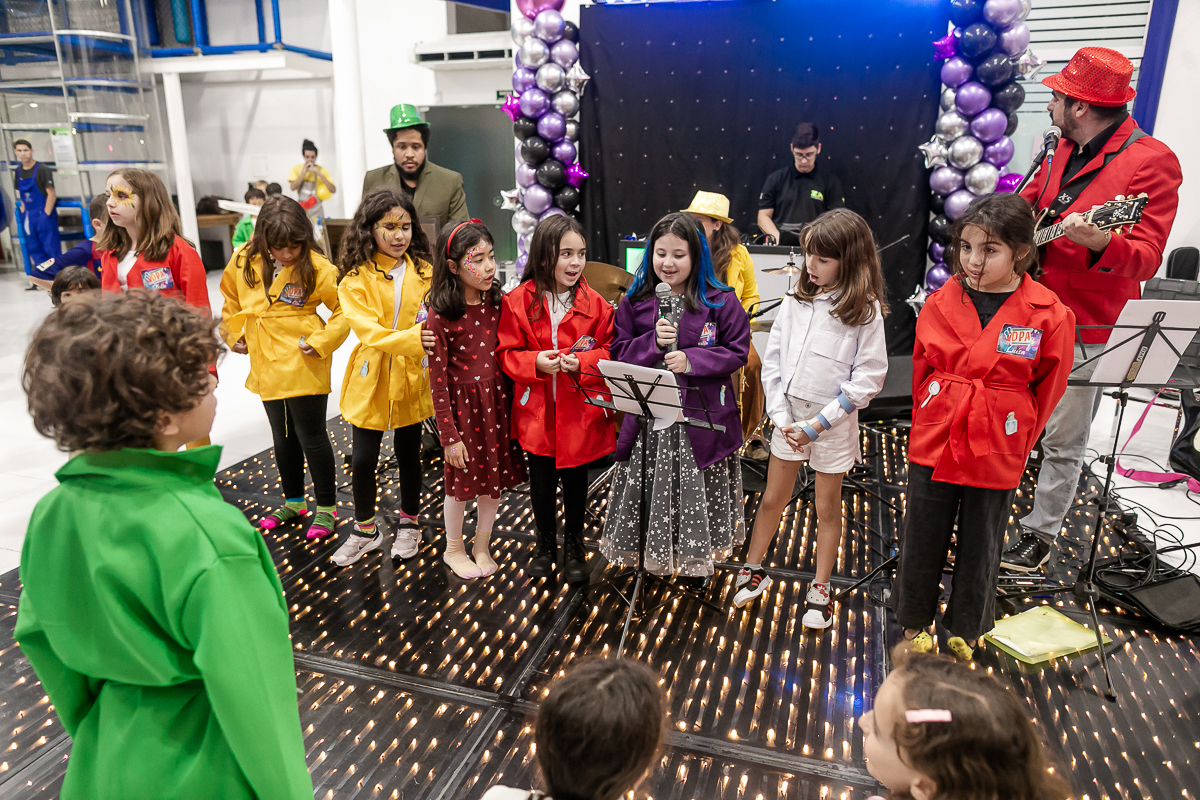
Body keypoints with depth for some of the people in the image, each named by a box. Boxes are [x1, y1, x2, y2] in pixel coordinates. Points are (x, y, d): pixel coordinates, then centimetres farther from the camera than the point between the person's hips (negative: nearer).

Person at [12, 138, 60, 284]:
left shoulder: (42, 170, -9)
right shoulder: (18, 172, 9)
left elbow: (51, 194, -11)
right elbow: (20, 194, 18)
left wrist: (46, 214, -14)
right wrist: (23, 211, 8)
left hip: (44, 214, -7)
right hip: (28, 216, 7)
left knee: (51, 246, -5)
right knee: (34, 248, 12)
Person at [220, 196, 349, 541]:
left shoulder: (316, 267, -14)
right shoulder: (243, 262, -1)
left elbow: (345, 308, -10)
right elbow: (231, 299, 16)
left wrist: (321, 341, -16)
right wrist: (234, 335, 9)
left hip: (304, 368, -5)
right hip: (266, 367, 5)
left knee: (312, 437, 4)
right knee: (283, 438, 19)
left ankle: (326, 507, 21)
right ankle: (294, 502, 36)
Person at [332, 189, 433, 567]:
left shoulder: (424, 272, -1)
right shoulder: (355, 280, -10)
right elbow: (371, 333, -21)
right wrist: (415, 339, -36)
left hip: (412, 380, 2)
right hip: (370, 381, -1)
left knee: (408, 453, 15)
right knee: (362, 459, 5)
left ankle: (409, 522, 35)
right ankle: (365, 530, 27)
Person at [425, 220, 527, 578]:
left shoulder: (497, 303, -1)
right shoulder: (441, 315, -16)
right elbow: (438, 380, -13)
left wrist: (510, 405, 3)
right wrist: (448, 435, -13)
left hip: (497, 401, 5)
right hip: (462, 404, -4)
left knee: (495, 479, 15)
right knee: (461, 482, 11)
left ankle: (482, 545, 37)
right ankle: (454, 549, 35)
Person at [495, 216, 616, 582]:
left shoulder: (595, 304, -5)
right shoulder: (518, 301, -6)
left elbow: (610, 353, 0)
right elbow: (507, 353, -1)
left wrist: (582, 362, -19)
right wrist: (535, 362, -20)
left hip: (580, 410, 0)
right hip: (537, 410, 0)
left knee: (575, 480, 13)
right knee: (541, 481, 13)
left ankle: (573, 547, 35)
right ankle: (545, 545, 36)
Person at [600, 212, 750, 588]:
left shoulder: (720, 301, -5)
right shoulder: (636, 300, 2)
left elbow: (737, 352, -6)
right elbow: (618, 352, 2)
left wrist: (691, 359, -18)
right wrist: (653, 343, -16)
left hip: (701, 413, -2)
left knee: (696, 489, 10)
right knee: (649, 486, 11)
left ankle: (695, 560, 32)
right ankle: (653, 555, 34)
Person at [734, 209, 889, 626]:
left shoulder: (865, 310, -11)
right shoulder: (795, 302, 0)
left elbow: (868, 377, -12)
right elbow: (772, 361, 2)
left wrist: (818, 424, -16)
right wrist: (781, 416, -7)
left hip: (833, 422, -3)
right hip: (788, 418, 3)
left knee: (827, 509, 11)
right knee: (772, 500, 14)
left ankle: (819, 591, 26)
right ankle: (753, 572, 31)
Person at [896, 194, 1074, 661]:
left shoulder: (1049, 316, -11)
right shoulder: (940, 304, -4)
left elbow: (1046, 391, 0)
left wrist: (1013, 442, 4)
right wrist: (932, 425, 12)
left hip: (996, 456, -2)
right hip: (933, 447, 2)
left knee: (980, 548, 14)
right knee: (922, 539, 13)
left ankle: (965, 633, 38)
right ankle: (915, 624, 36)